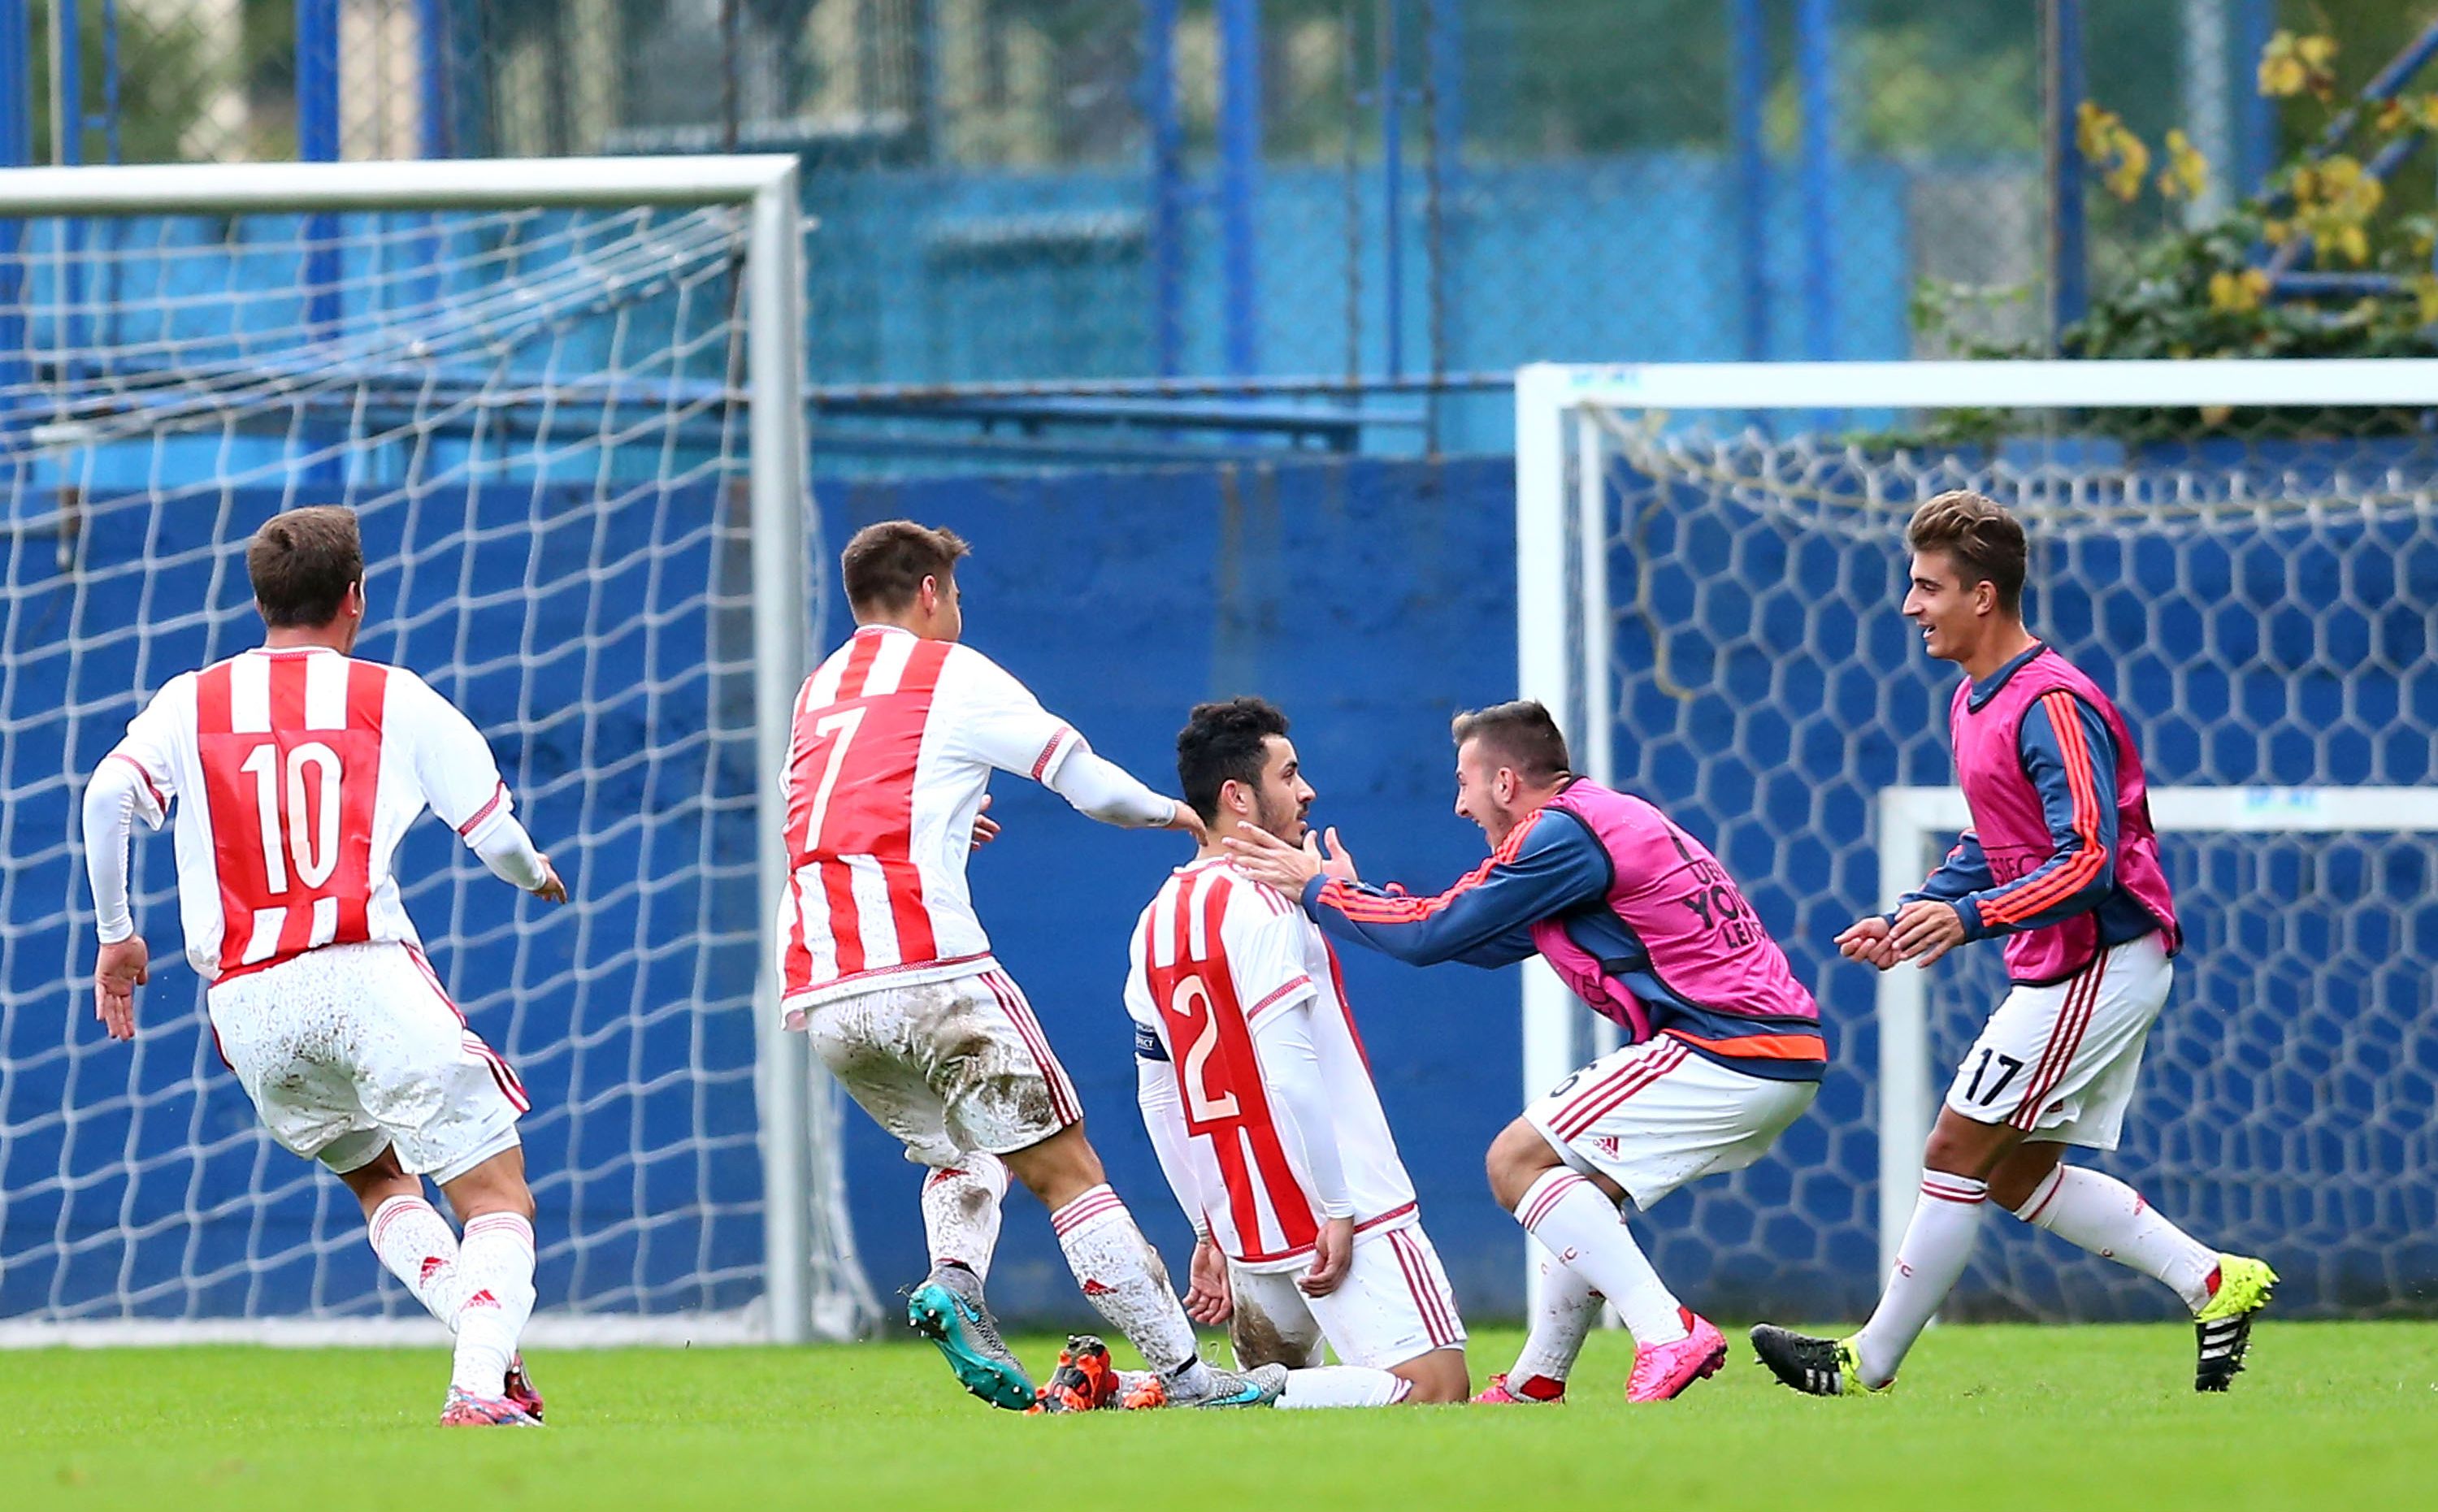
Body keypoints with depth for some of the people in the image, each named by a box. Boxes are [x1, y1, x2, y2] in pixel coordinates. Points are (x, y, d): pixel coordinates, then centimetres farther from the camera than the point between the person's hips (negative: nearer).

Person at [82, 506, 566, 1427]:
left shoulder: (190, 703, 13)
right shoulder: (395, 700, 8)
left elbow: (108, 796, -3)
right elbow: (496, 835, 10)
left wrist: (114, 933, 8)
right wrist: (537, 875, 33)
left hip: (245, 1005, 3)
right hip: (369, 973, -3)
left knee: (378, 1179, 25)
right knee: (496, 1199, 0)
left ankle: (494, 1366, 4)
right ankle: (482, 1383, -26)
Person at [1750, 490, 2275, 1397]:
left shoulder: (2051, 708, -19)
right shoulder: (1976, 700, 13)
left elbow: (2090, 861, -25)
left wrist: (1968, 918, -31)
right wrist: (1906, 921, 12)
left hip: (2099, 964, -10)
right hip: (2057, 969, 10)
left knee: (1957, 1152, -6)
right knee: (2017, 1173, 12)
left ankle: (1869, 1364, 2)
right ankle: (2214, 1283, 13)